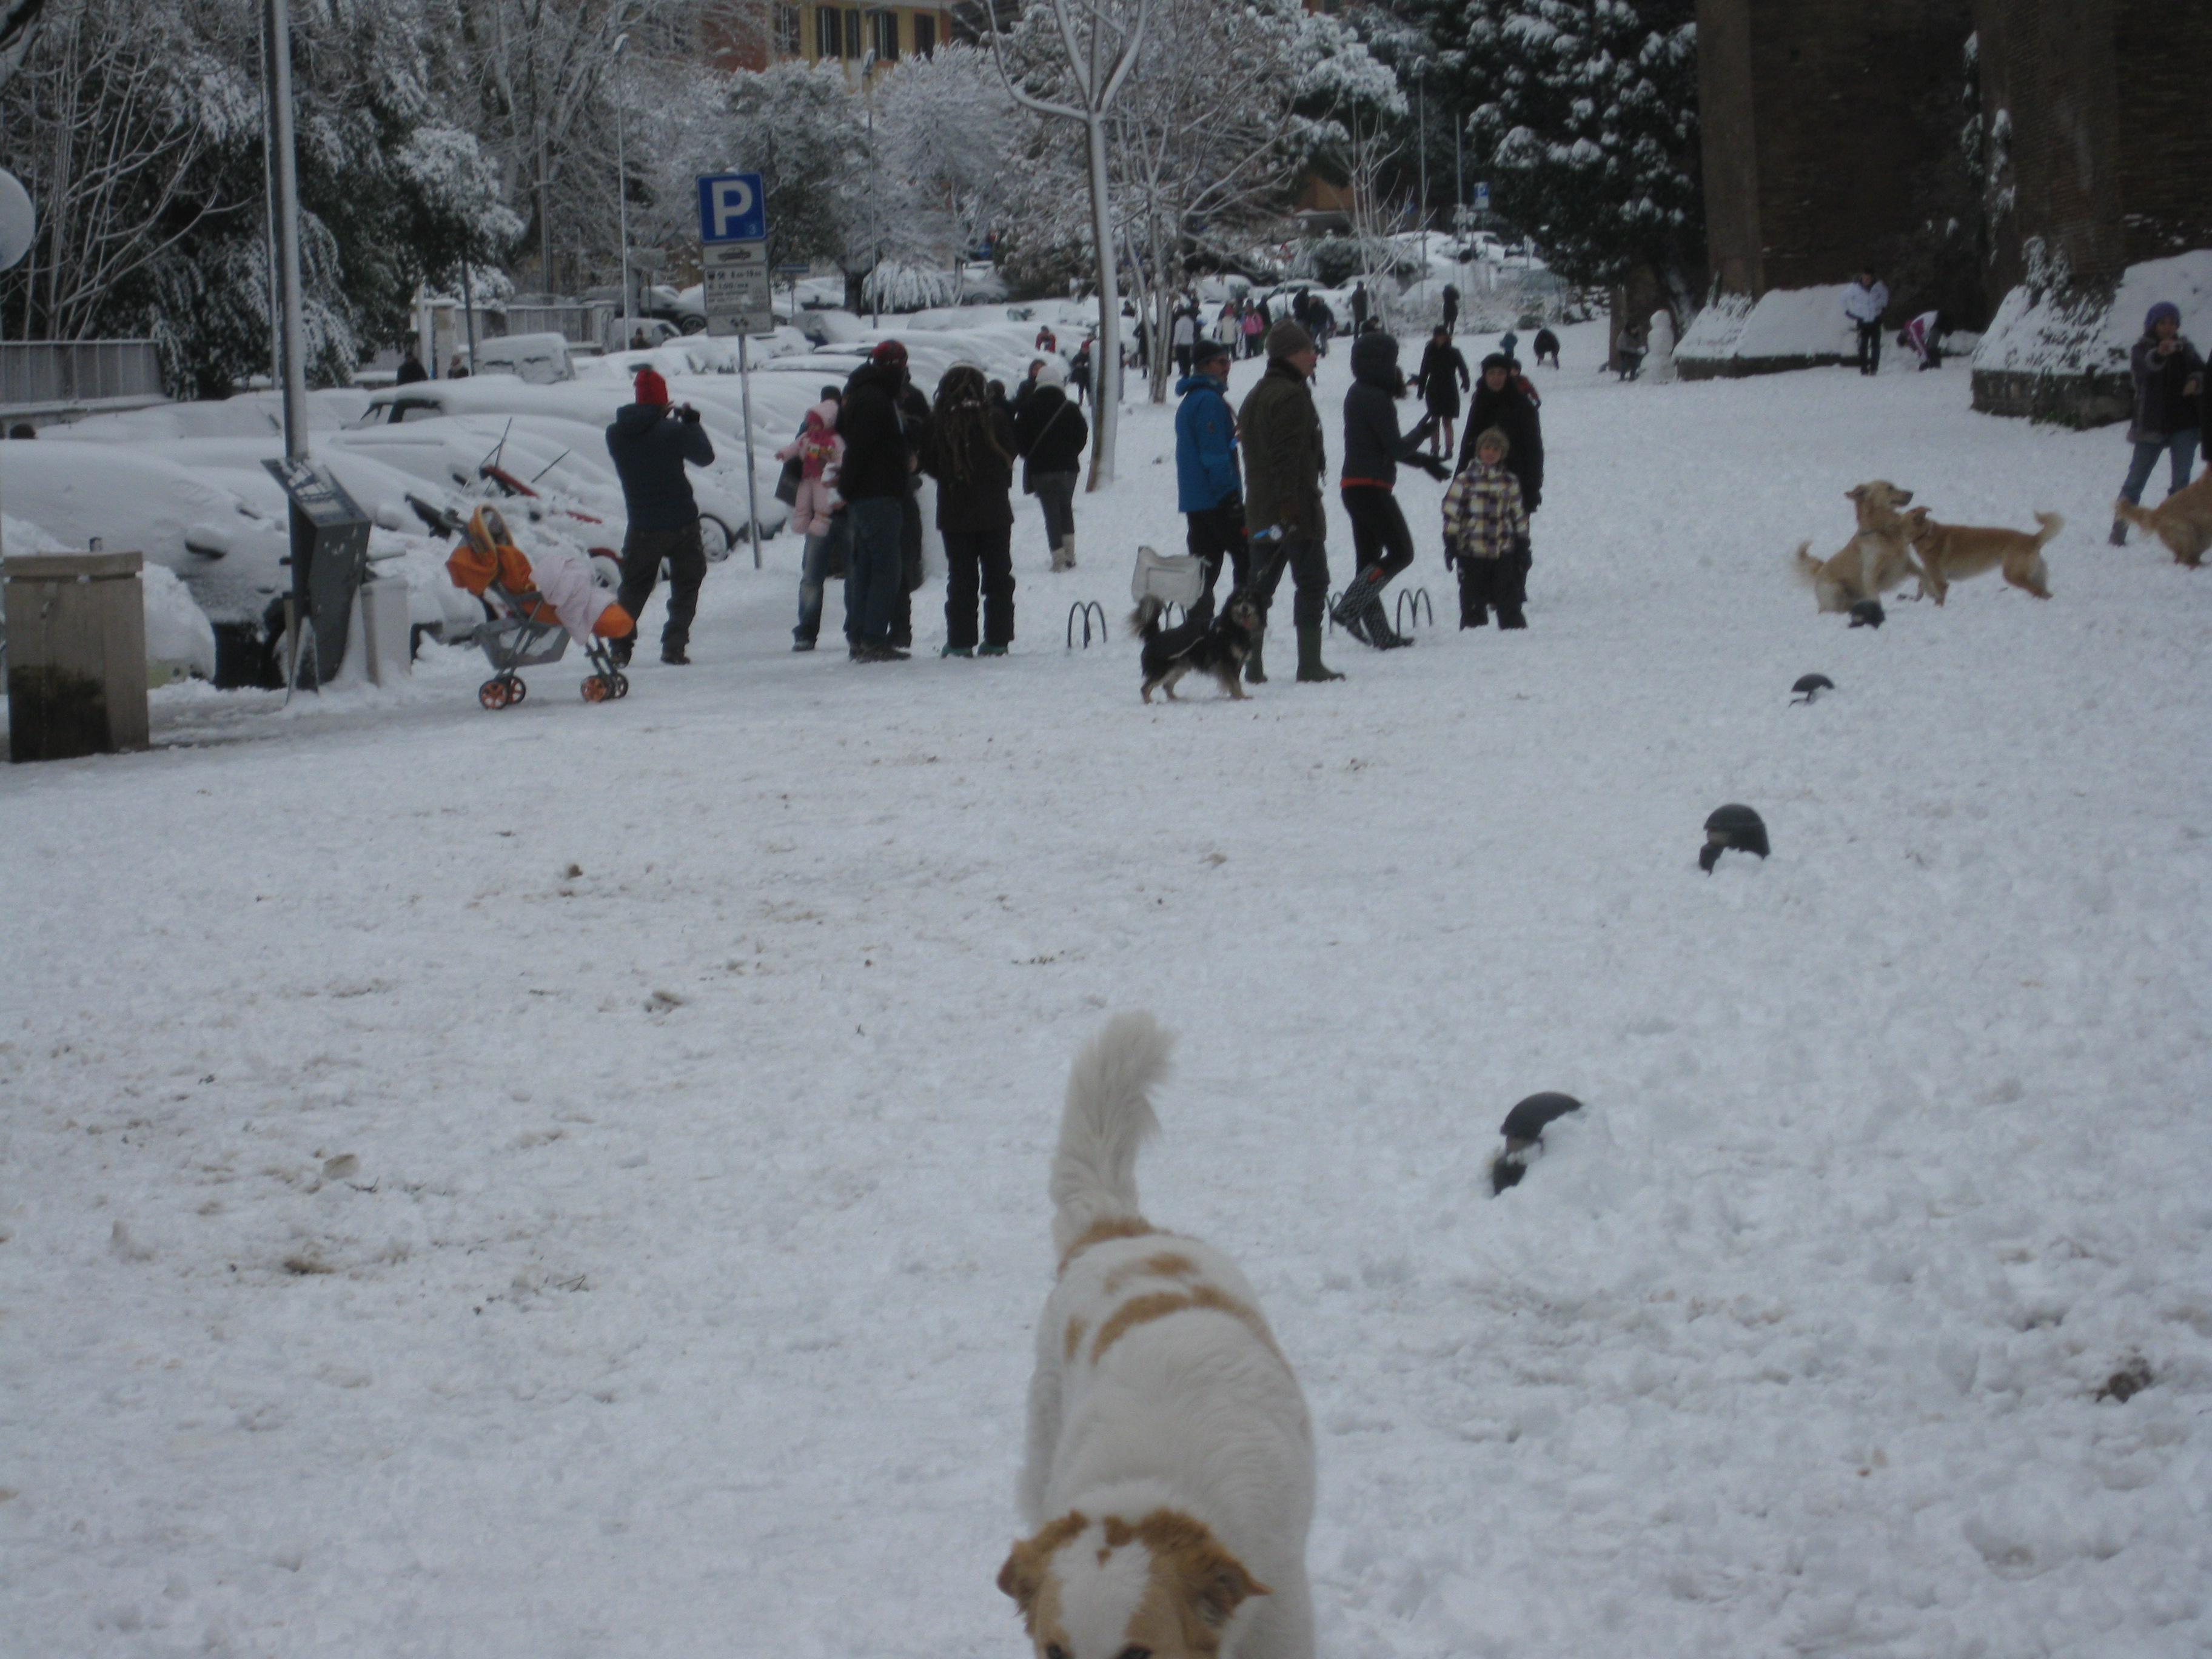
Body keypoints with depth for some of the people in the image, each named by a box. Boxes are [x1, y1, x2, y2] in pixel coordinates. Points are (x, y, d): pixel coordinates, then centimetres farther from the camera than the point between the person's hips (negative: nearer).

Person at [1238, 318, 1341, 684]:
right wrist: (1289, 502, -24)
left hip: (1260, 510, 9)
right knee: (1312, 582, -4)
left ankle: (1252, 664, 8)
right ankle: (1310, 663, -7)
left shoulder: (1255, 395, 17)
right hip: (1297, 508, -9)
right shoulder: (1291, 396, -13)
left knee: (1261, 585, 9)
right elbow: (1288, 454, -21)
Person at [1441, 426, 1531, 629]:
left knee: (1509, 599, 2)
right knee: (1473, 599, 3)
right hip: (1472, 553, -2)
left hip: (1504, 552, 2)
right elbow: (1451, 512, -1)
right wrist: (1451, 543, -6)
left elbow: (1519, 516, 15)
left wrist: (1523, 546, 12)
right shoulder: (1466, 480, 0)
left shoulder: (1510, 483, 10)